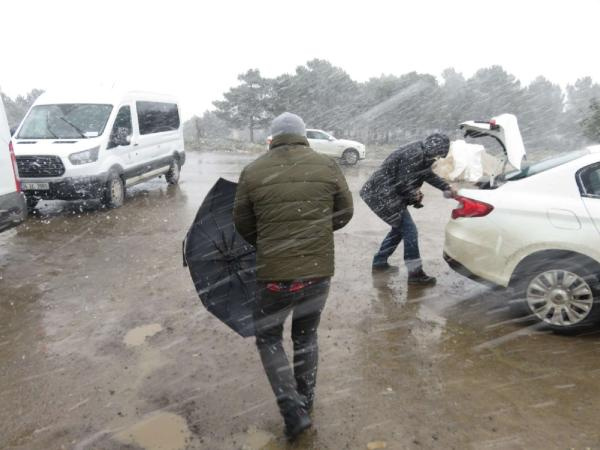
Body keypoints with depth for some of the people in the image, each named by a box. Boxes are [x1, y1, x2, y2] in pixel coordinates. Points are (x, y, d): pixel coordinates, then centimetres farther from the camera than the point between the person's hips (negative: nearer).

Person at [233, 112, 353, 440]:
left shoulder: (253, 172, -4)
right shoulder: (327, 166, -2)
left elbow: (242, 224, 4)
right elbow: (345, 214, 7)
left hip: (274, 273, -2)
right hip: (318, 271, 3)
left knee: (268, 338, 20)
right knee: (306, 336, 24)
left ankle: (293, 411, 13)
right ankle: (305, 404, 38)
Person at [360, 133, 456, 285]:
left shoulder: (421, 153, 8)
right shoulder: (415, 155, -23)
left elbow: (428, 174, 24)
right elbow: (403, 184, -23)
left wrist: (447, 187, 22)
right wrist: (415, 195, -4)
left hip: (382, 193, 10)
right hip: (383, 196, -10)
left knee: (400, 228, 20)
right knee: (409, 230, -6)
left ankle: (379, 262, 29)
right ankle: (415, 273, 2)